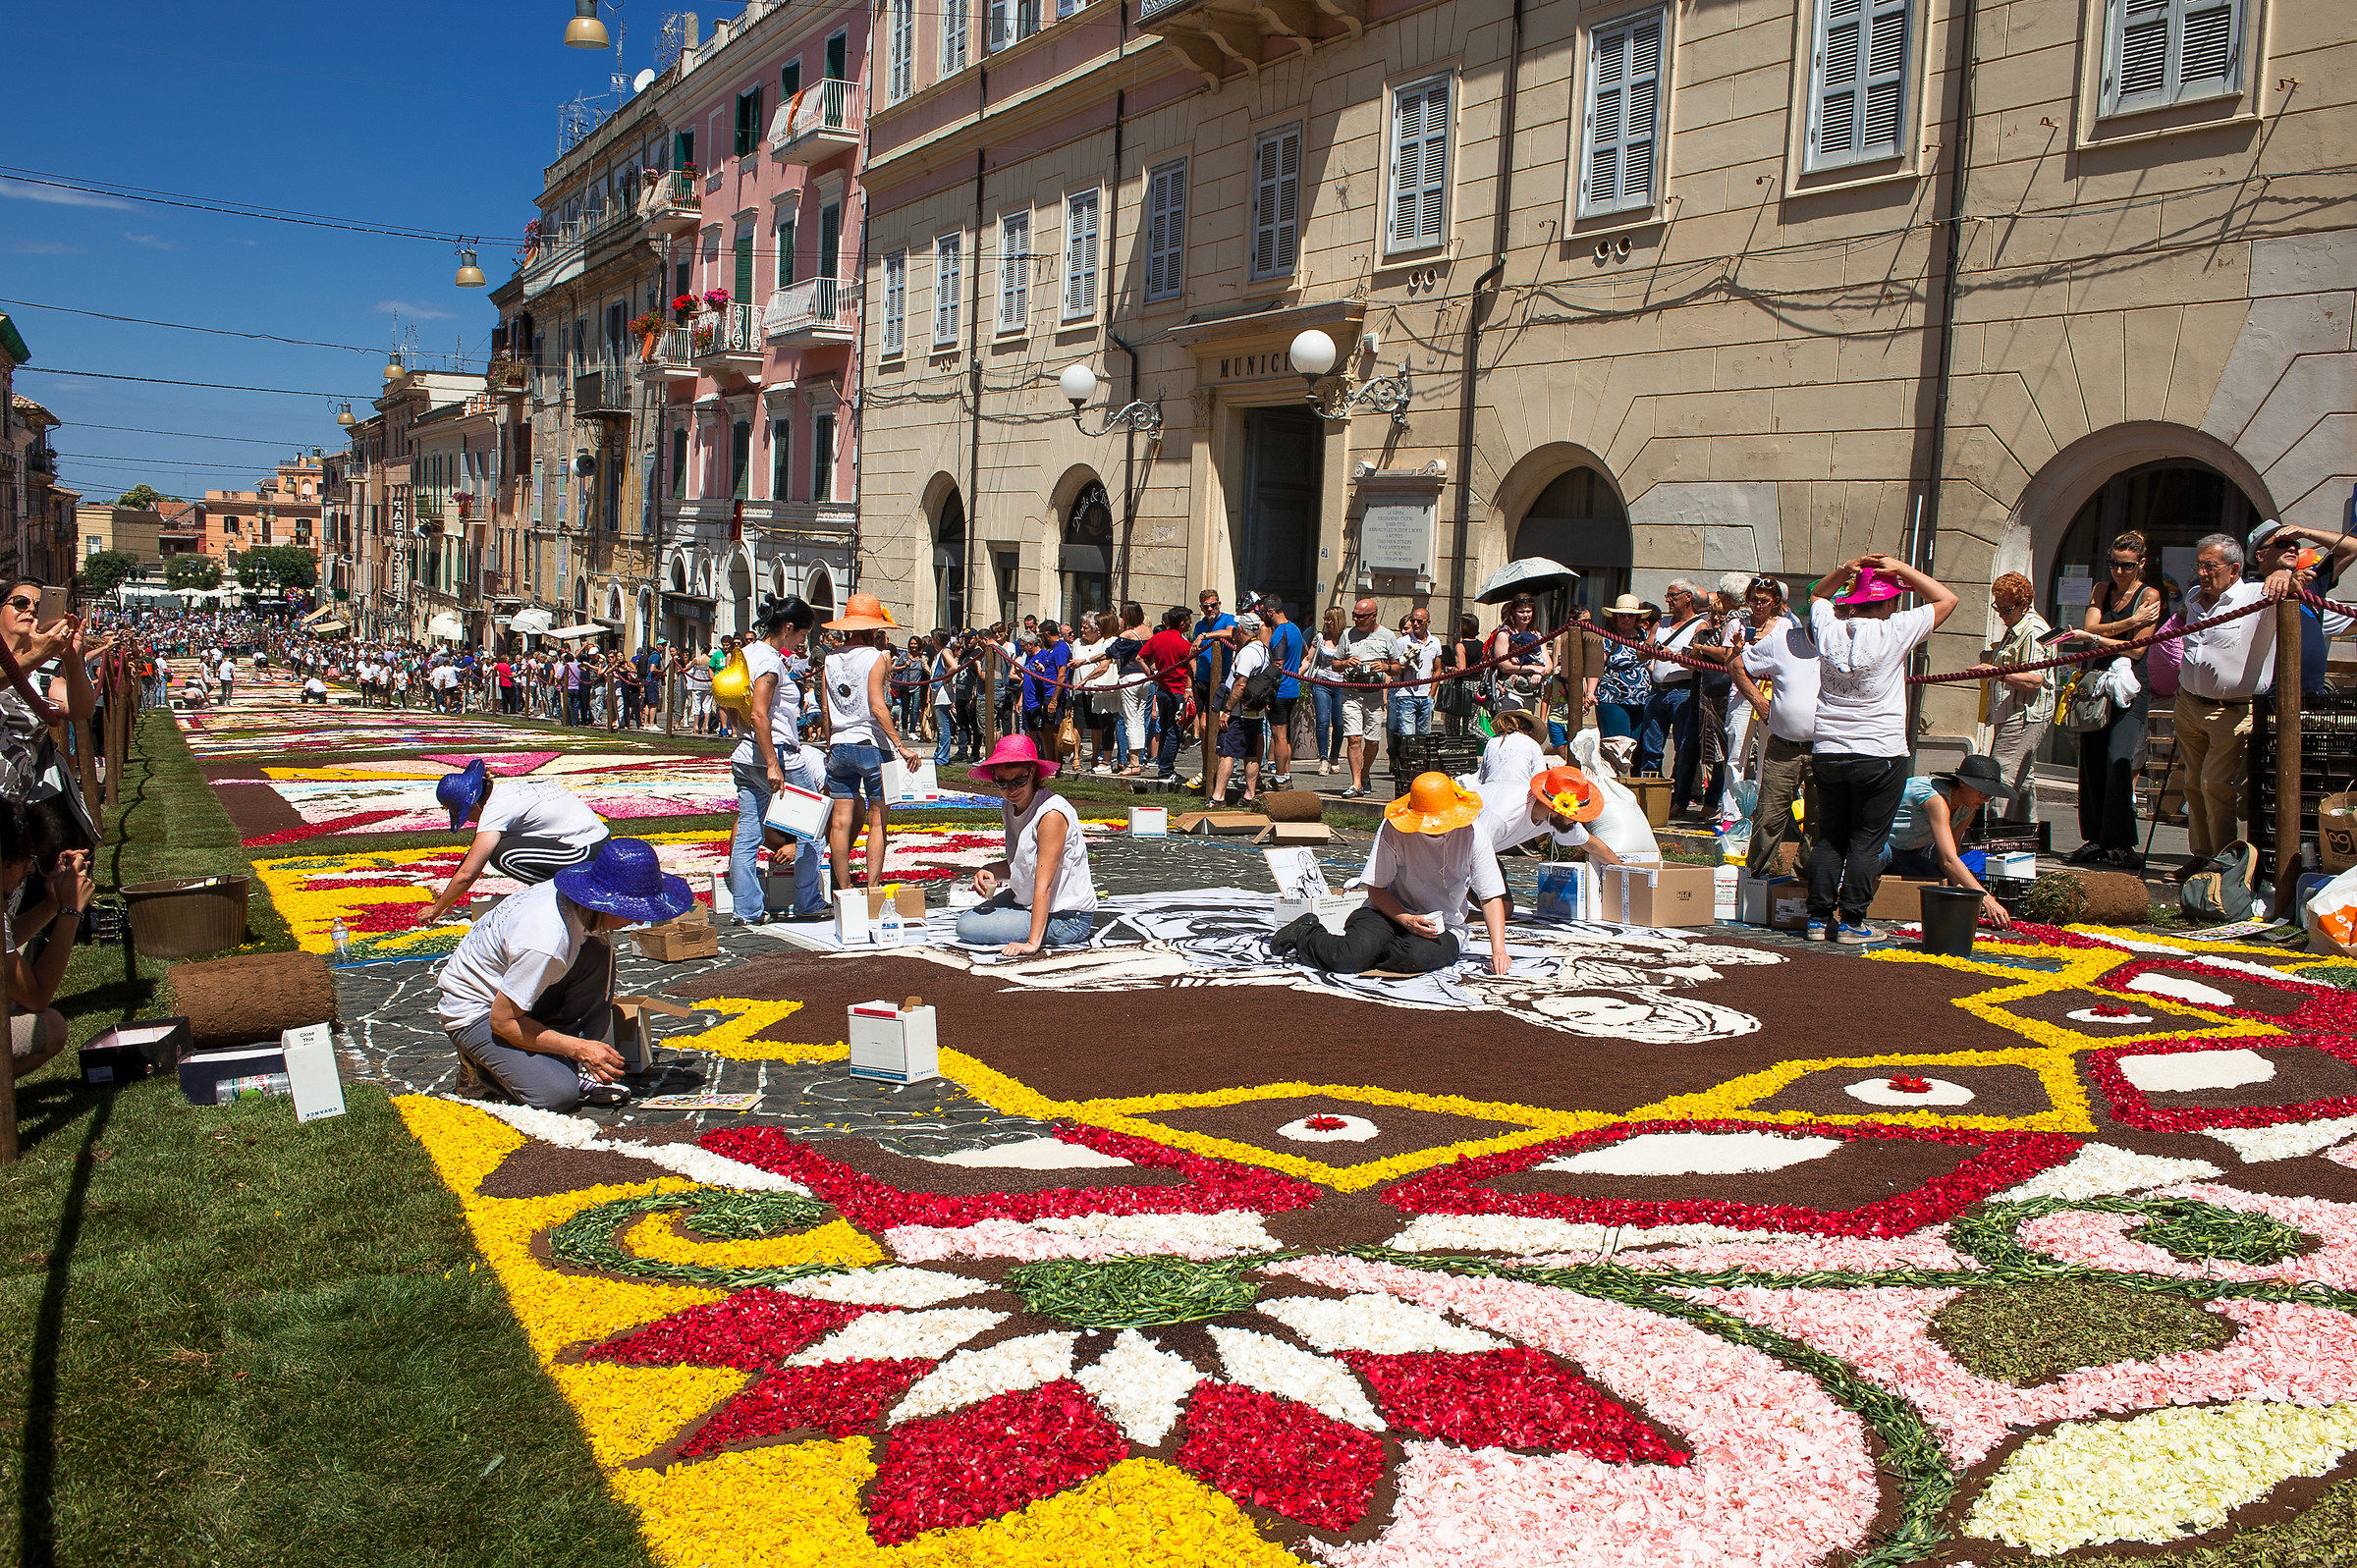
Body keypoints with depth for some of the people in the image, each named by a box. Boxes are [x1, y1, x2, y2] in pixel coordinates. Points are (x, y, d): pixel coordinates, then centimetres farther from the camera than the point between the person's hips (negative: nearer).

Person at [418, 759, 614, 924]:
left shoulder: (497, 810, -15)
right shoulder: (502, 787, 11)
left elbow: (467, 874, -13)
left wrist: (437, 909, 1)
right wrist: (448, 894, 24)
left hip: (588, 855, -9)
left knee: (502, 855, -18)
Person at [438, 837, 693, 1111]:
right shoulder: (548, 943, -37)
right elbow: (502, 1020, -27)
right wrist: (579, 1048, -24)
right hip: (475, 1012, -8)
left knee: (598, 954, -16)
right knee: (557, 1094, -26)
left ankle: (583, 1068, -8)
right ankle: (483, 1059, 2)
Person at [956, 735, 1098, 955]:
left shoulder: (1051, 814, -26)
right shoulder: (1009, 808, 1)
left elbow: (1043, 885, -27)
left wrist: (1033, 943, -29)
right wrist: (990, 871, -9)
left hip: (1067, 920, -9)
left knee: (968, 928, -12)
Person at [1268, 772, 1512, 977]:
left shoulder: (1471, 833, -11)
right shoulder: (1393, 829, -15)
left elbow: (1491, 897, -7)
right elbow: (1376, 889, -7)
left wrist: (1498, 949, -19)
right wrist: (1407, 920, -24)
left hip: (1446, 928, 1)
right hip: (1393, 911, -1)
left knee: (1417, 956, -36)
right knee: (1347, 959, -28)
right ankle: (1305, 934, 7)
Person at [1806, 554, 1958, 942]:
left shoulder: (1830, 629, 1)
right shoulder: (1895, 632, -10)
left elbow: (1818, 595, 25)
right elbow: (1947, 598, 2)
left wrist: (1846, 569, 10)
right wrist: (1901, 569, 3)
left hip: (1828, 751, 4)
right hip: (1880, 754, -4)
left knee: (1829, 837, 11)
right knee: (1866, 841, 2)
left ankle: (1819, 917, 11)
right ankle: (1850, 921, 3)